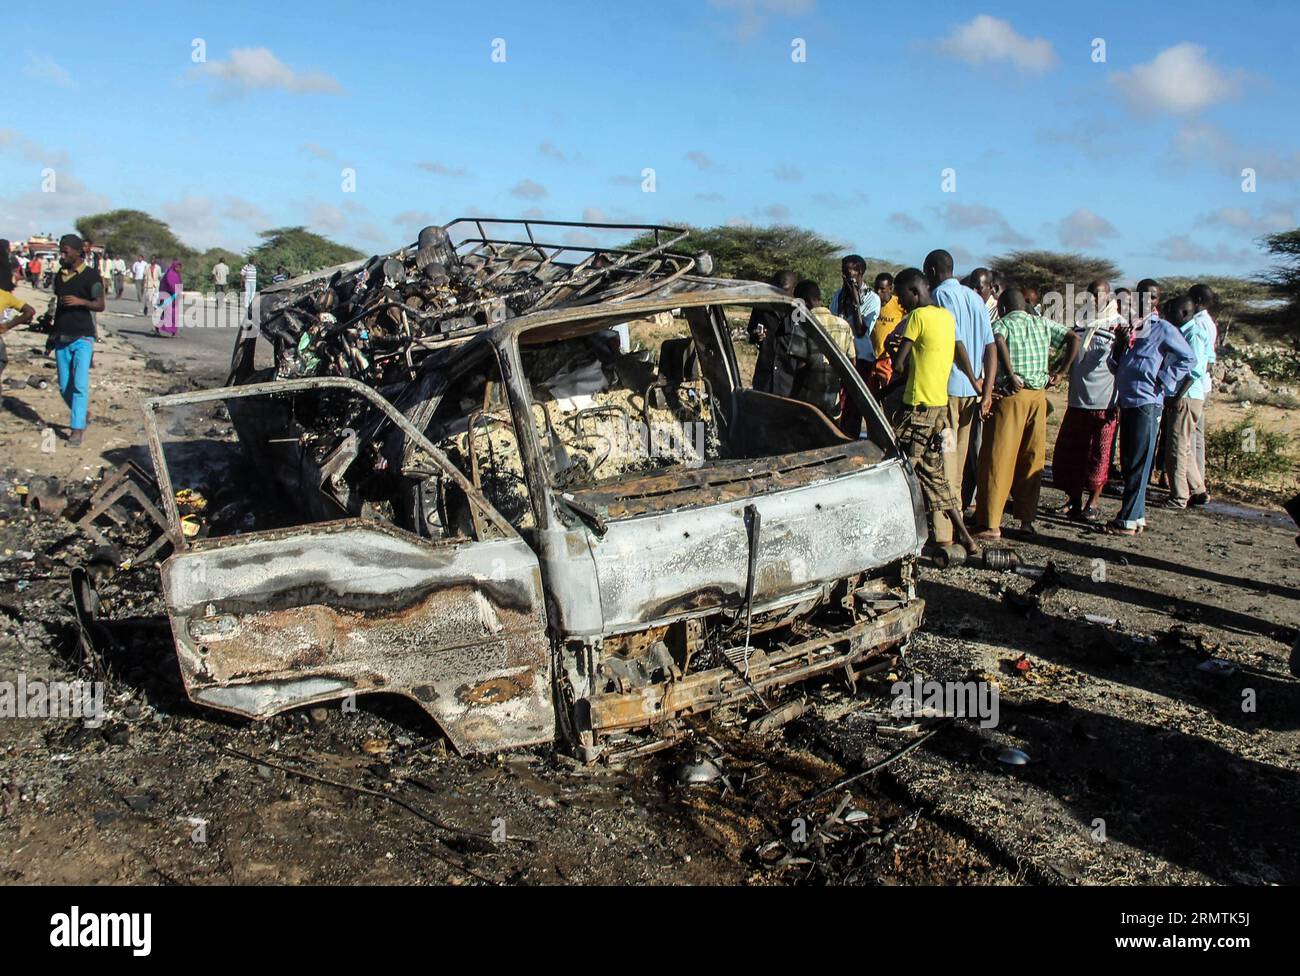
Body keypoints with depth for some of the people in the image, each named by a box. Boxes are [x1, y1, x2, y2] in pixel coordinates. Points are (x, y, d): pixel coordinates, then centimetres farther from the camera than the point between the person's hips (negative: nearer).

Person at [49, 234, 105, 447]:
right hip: (62, 337, 6)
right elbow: (58, 305, 19)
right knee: (64, 387, 8)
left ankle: (77, 429, -13)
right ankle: (82, 412, 30)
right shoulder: (60, 276, 12)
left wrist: (80, 301, -25)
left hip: (82, 337, -6)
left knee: (80, 385, -13)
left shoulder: (91, 276, -6)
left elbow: (100, 305, -7)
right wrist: (52, 334, 19)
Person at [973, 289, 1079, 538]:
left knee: (997, 460, -3)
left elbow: (998, 342, -21)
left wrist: (1011, 375, -18)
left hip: (1010, 395, -5)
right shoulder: (1043, 324, 16)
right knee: (1032, 459, 12)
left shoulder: (1000, 324, 2)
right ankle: (1027, 520, 15)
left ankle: (991, 525, -3)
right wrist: (1060, 372, 8)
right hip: (1039, 395, 5)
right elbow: (1074, 339, 8)